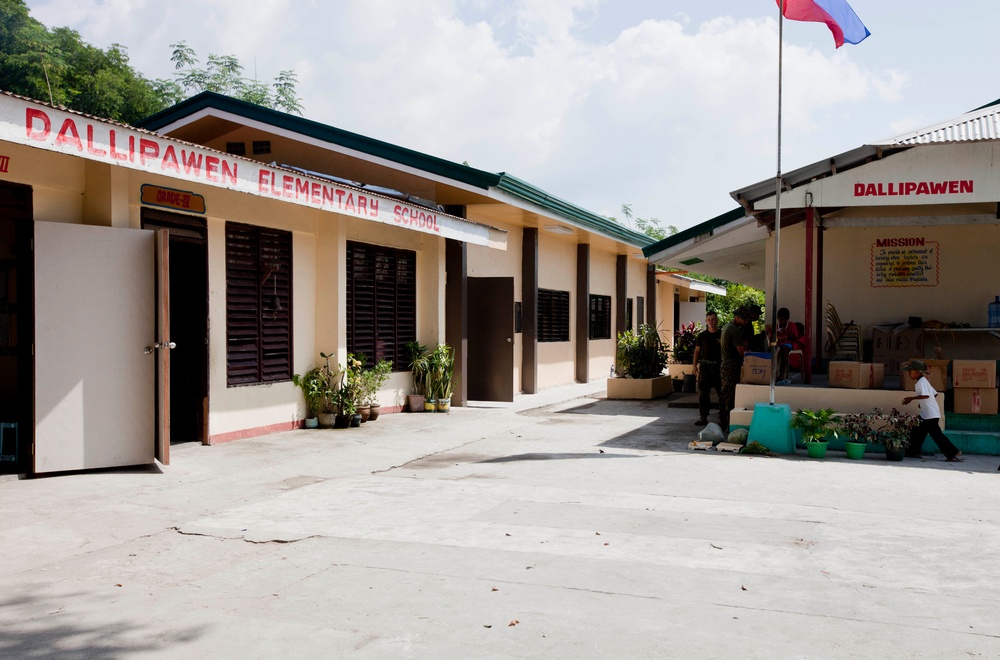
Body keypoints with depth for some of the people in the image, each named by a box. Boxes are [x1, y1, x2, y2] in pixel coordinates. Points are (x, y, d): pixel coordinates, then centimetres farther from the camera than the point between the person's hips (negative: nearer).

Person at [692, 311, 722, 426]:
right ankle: (703, 416, 4)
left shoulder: (722, 334, 2)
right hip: (705, 366, 1)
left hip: (719, 366, -1)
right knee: (703, 392, -1)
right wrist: (695, 365, 2)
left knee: (722, 392, 2)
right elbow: (697, 351, 11)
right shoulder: (702, 335, 6)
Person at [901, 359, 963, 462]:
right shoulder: (924, 381, 14)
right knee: (917, 431, 15)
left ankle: (954, 453, -5)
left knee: (936, 434, -8)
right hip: (925, 414, 11)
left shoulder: (921, 382, -16)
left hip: (931, 414, -11)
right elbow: (935, 393, 16)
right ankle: (914, 451, 22)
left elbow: (925, 395, -29)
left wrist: (911, 398, -25)